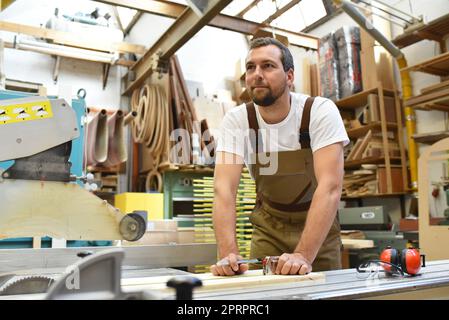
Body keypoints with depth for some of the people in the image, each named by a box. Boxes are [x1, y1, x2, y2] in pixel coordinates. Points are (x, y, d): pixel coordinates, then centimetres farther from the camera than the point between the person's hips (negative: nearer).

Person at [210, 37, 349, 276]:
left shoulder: (321, 111, -23)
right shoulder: (235, 120, -17)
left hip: (319, 221, -1)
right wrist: (228, 253, -40)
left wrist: (303, 255, -41)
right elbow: (224, 188, -26)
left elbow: (330, 186, -32)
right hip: (269, 225, 1)